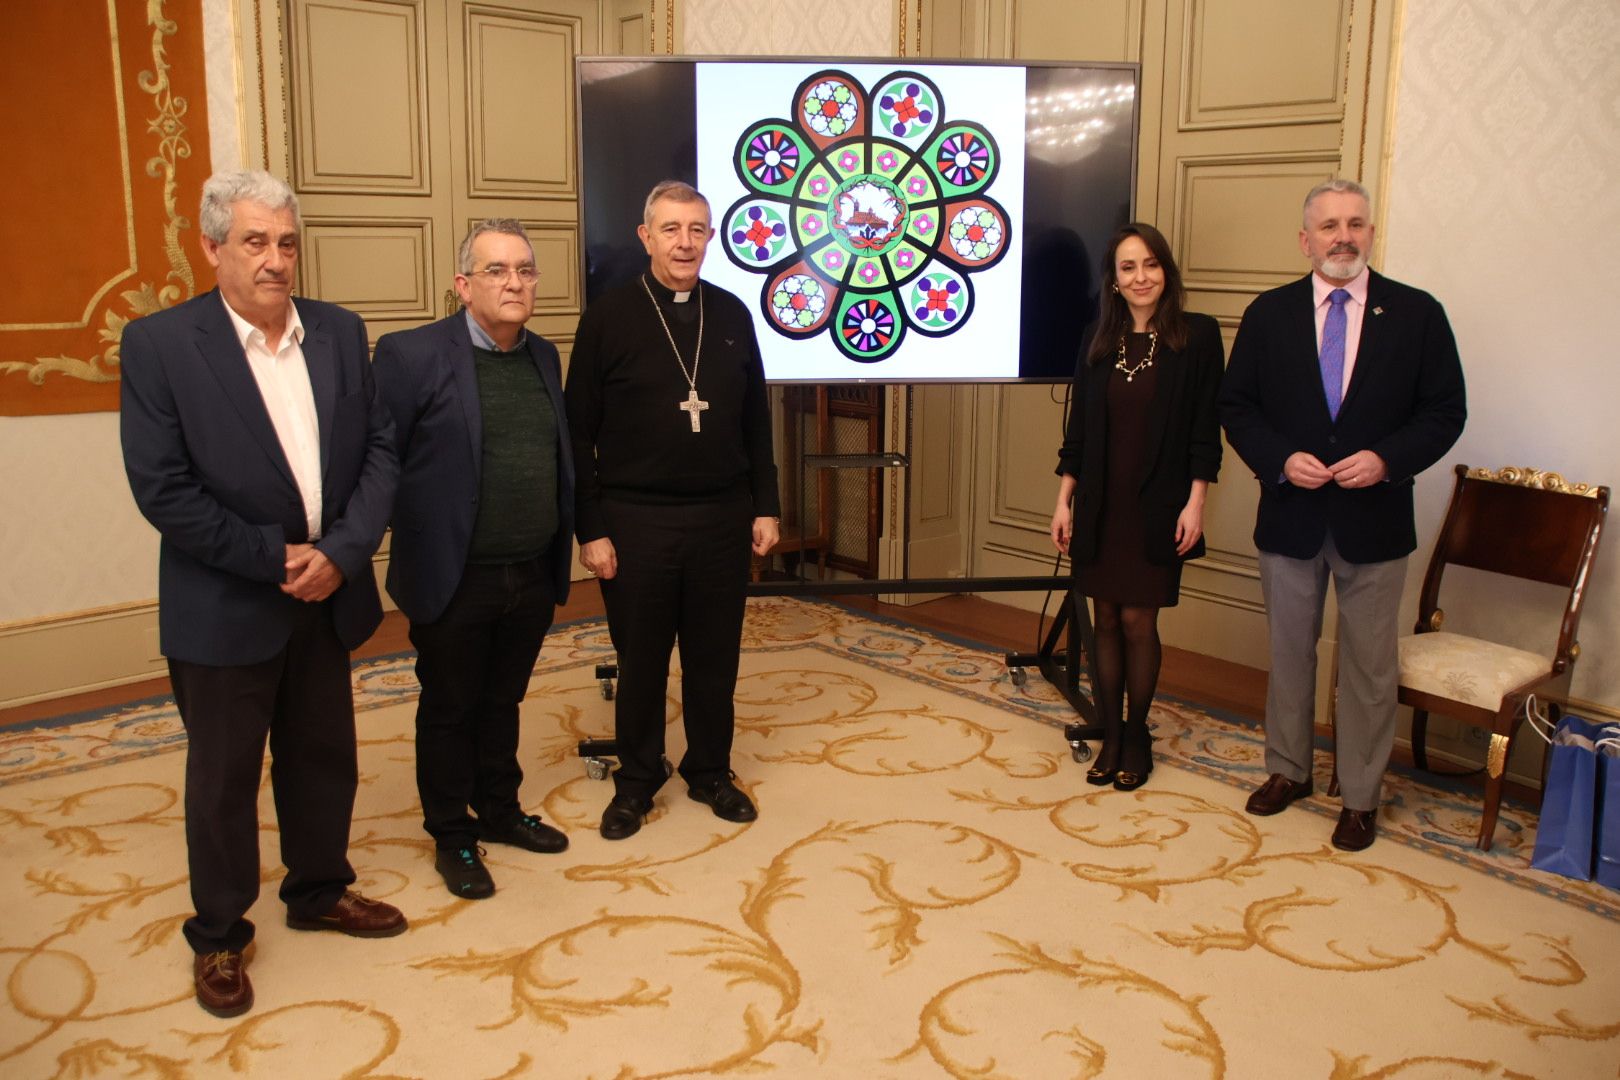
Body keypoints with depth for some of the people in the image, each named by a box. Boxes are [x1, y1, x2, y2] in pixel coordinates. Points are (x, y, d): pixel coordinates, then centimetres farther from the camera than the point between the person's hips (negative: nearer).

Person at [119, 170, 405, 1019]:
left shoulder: (340, 332, 1)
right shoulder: (158, 343, -11)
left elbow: (378, 453, 0)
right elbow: (163, 489, -15)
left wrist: (340, 551, -14)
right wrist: (275, 558, -16)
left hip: (326, 596, 4)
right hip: (224, 608, -4)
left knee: (324, 758, 18)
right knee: (223, 779, 11)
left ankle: (319, 890, 40)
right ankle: (218, 935, 30)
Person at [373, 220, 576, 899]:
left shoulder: (544, 357, 8)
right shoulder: (411, 355, -11)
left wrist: (568, 545, 8)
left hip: (533, 578, 5)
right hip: (455, 581, -5)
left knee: (502, 703, 21)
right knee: (449, 710, 12)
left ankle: (499, 811, 38)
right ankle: (451, 836, 28)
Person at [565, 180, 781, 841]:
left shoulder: (732, 315, 6)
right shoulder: (609, 318, -4)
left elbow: (756, 420, 11)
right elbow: (579, 433, -4)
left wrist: (765, 505, 7)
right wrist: (590, 529, -8)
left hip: (722, 518, 3)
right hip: (635, 520, -2)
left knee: (714, 655, 12)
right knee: (640, 659, 10)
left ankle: (711, 772, 30)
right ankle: (636, 781, 27)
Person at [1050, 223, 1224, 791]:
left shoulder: (1197, 336, -3)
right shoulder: (1100, 344, 8)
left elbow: (1206, 429, -4)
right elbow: (1078, 430, 9)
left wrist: (1195, 501, -10)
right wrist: (1063, 500, 6)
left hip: (1157, 509, -3)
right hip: (1100, 505, 4)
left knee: (1137, 621, -1)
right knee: (1106, 621, 8)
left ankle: (1136, 735, 18)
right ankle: (1109, 738, 19)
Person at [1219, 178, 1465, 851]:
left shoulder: (1417, 314, -2)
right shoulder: (1269, 314, 1)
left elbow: (1444, 412, -2)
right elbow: (1237, 407, 2)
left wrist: (1386, 460, -18)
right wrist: (1281, 459, -14)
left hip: (1374, 523, -1)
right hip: (1290, 517, 2)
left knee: (1369, 665, 8)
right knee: (1289, 652, 15)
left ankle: (1360, 798, 23)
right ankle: (1288, 771, 34)